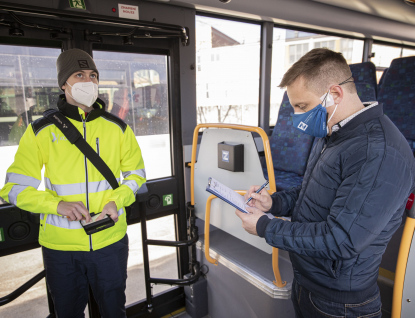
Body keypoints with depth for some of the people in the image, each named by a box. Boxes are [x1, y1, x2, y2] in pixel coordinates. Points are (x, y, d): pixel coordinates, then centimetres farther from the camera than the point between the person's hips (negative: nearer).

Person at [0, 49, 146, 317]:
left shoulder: (117, 127, 0)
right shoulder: (41, 131, -5)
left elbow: (136, 174, 8)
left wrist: (116, 201, -10)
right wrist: (58, 204, -22)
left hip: (111, 241, 1)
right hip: (60, 246, 0)